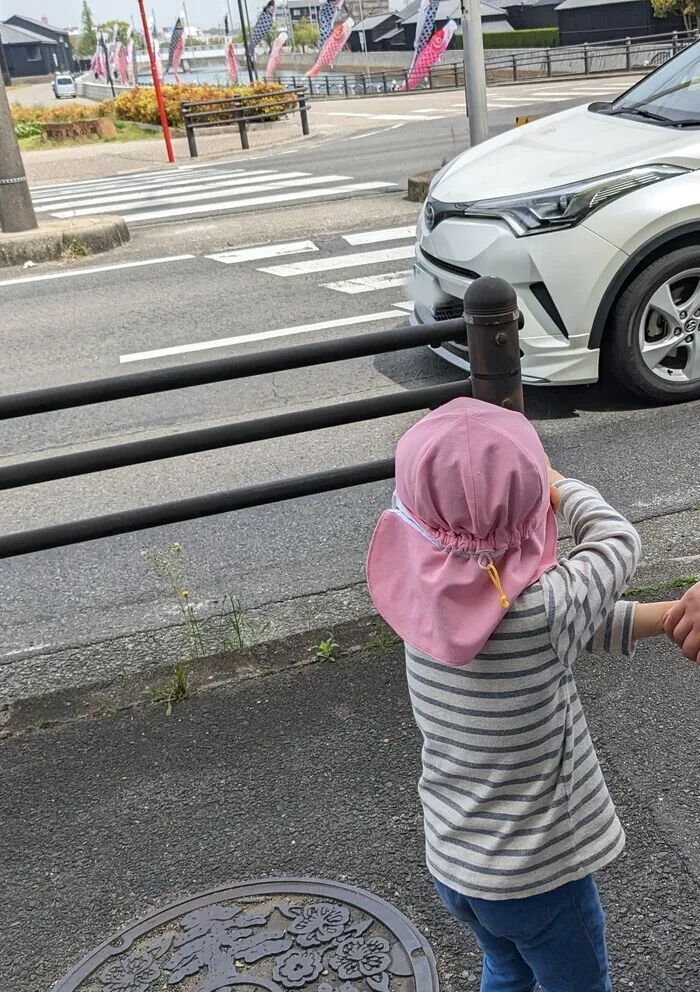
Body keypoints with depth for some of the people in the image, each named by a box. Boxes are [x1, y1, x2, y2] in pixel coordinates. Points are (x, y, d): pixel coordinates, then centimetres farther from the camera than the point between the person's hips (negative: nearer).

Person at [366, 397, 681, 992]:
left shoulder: (428, 602, -15)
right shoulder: (537, 609, -33)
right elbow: (618, 542, -13)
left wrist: (665, 616, -8)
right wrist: (554, 484, 2)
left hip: (452, 864, 5)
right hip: (536, 877, -5)